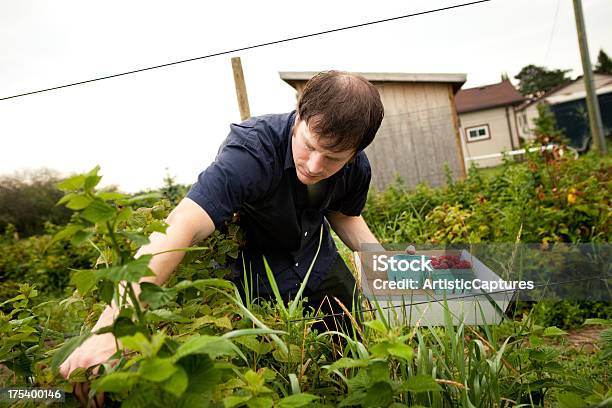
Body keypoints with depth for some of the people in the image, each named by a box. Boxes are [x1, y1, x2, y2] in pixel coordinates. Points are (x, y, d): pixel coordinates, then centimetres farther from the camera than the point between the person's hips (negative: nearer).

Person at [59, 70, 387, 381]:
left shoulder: (357, 168, -19)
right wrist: (113, 326, -59)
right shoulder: (252, 150, -38)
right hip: (251, 274, -5)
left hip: (317, 263, 5)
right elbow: (181, 228, -49)